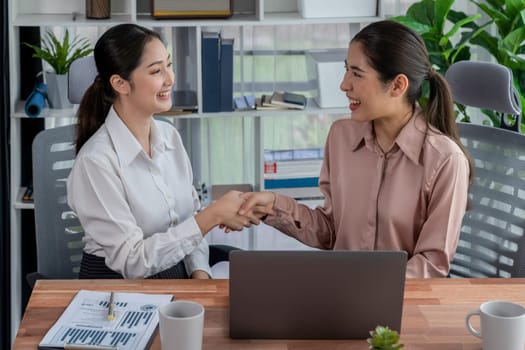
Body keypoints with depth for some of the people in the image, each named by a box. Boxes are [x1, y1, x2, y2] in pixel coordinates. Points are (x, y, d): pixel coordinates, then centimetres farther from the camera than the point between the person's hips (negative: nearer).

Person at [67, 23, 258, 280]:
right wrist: (212, 216, -21)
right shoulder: (95, 161, -18)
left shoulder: (170, 136, 4)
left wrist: (200, 277, -7)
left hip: (178, 277, 6)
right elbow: (131, 261, -19)